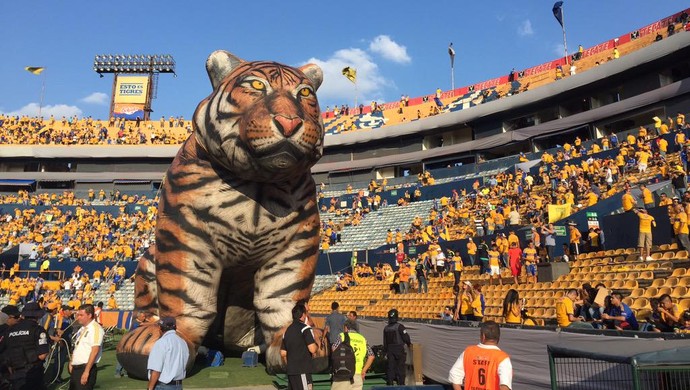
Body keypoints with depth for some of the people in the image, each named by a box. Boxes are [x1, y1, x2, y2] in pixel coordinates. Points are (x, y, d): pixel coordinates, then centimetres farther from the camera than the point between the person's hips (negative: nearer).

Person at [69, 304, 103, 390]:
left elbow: (95, 351, -19)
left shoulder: (95, 328, -14)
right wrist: (71, 363, 13)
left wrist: (86, 371, -21)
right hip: (76, 368, 9)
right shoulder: (82, 329, 15)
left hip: (86, 368, -9)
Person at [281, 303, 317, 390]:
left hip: (290, 370, 8)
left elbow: (283, 353, 15)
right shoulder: (305, 328, -9)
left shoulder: (287, 330, 14)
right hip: (302, 371, -8)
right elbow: (312, 349, -18)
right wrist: (315, 345, 3)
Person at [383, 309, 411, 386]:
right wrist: (409, 344, 7)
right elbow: (406, 337, -13)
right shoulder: (399, 326, -13)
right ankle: (401, 383, 5)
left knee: (390, 367, 9)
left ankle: (390, 383, 11)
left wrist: (385, 351, 16)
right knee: (400, 367, 3)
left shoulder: (386, 328, 5)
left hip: (390, 350, 5)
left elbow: (385, 341, 9)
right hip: (399, 350, -5)